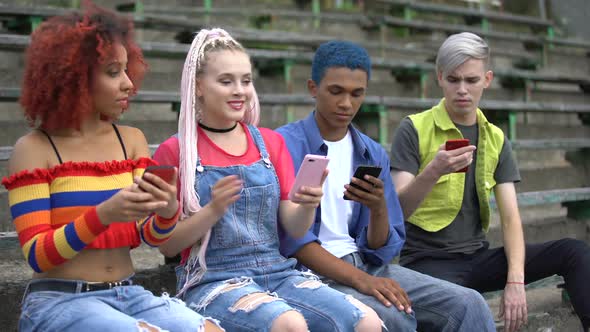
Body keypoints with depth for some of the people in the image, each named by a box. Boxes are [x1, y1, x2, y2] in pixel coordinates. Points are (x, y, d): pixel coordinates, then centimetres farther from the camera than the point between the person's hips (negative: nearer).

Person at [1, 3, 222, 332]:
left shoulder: (132, 139, 7)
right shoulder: (34, 149, -6)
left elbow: (151, 236, 4)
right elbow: (37, 255, -11)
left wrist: (168, 212, -19)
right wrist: (102, 215, -25)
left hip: (128, 295, 5)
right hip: (61, 302, -4)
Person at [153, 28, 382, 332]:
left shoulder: (271, 142, 11)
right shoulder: (174, 151, 0)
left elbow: (294, 229, 6)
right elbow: (167, 245, -2)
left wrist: (307, 206, -16)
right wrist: (214, 210, -18)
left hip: (278, 272, 4)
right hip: (213, 280, -4)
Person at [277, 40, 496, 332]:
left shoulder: (374, 155, 9)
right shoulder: (286, 145, -6)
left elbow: (382, 250, 7)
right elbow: (290, 237, -14)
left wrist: (378, 209, -15)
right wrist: (359, 279, -22)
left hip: (366, 264, 5)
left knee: (467, 305, -12)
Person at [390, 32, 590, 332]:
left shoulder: (496, 139, 10)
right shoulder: (414, 130, -4)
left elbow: (510, 218, 2)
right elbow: (398, 210, -12)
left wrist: (515, 281, -14)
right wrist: (433, 171, -31)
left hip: (478, 258, 5)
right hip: (429, 259, -5)